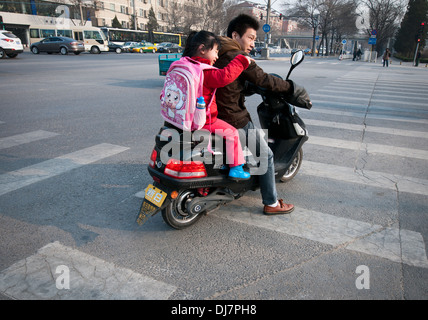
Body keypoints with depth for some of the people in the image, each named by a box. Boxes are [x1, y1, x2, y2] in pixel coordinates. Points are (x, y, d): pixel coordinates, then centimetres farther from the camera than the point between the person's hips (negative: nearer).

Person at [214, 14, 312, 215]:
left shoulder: (215, 55, 12)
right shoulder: (238, 57, -14)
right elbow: (262, 80, -14)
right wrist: (291, 87, -2)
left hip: (213, 115, 9)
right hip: (235, 121, -9)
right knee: (266, 156, 6)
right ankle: (271, 204, 15)